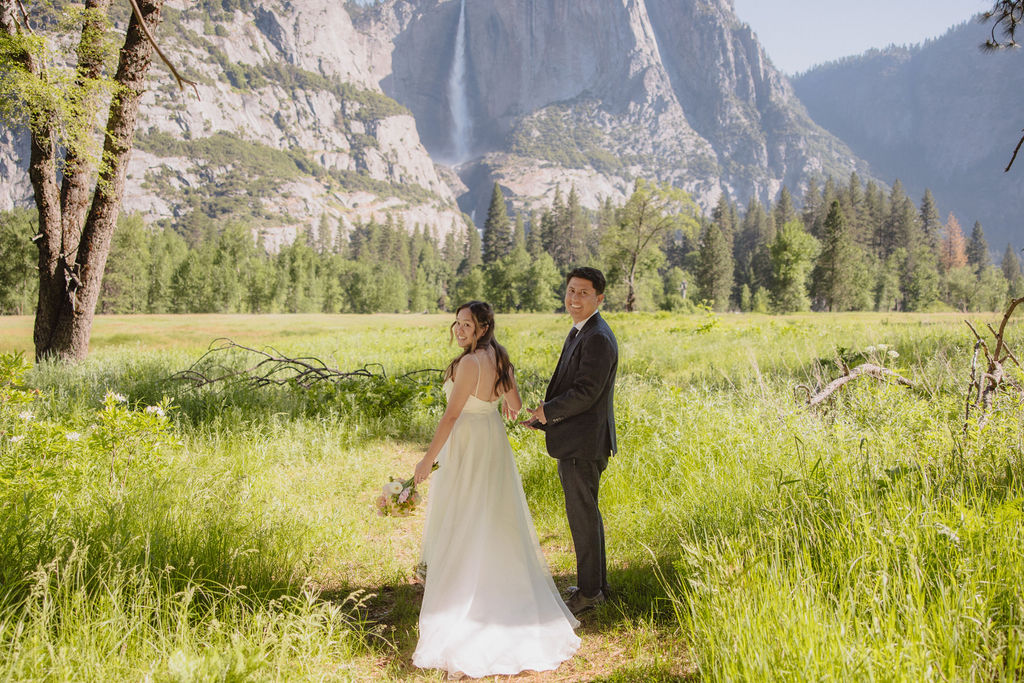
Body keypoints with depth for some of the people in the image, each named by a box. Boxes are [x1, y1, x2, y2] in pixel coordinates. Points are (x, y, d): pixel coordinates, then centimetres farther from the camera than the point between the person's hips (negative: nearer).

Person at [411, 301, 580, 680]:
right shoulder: (500, 358, 1)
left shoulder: (470, 363, -23)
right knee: (494, 517, 19)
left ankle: (458, 590, 14)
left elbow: (451, 415, -23)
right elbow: (515, 405, 9)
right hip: (494, 441, 9)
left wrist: (428, 458, -18)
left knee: (461, 522, 4)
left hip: (466, 447, -9)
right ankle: (498, 587, 33)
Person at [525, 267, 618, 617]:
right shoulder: (580, 332, 13)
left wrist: (547, 411, -11)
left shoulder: (597, 339, -20)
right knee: (585, 512, 19)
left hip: (583, 443, -10)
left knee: (583, 515, 1)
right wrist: (547, 412, 5)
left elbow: (585, 393, -23)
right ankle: (597, 582, 32)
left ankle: (589, 591, 16)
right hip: (575, 441, 10)